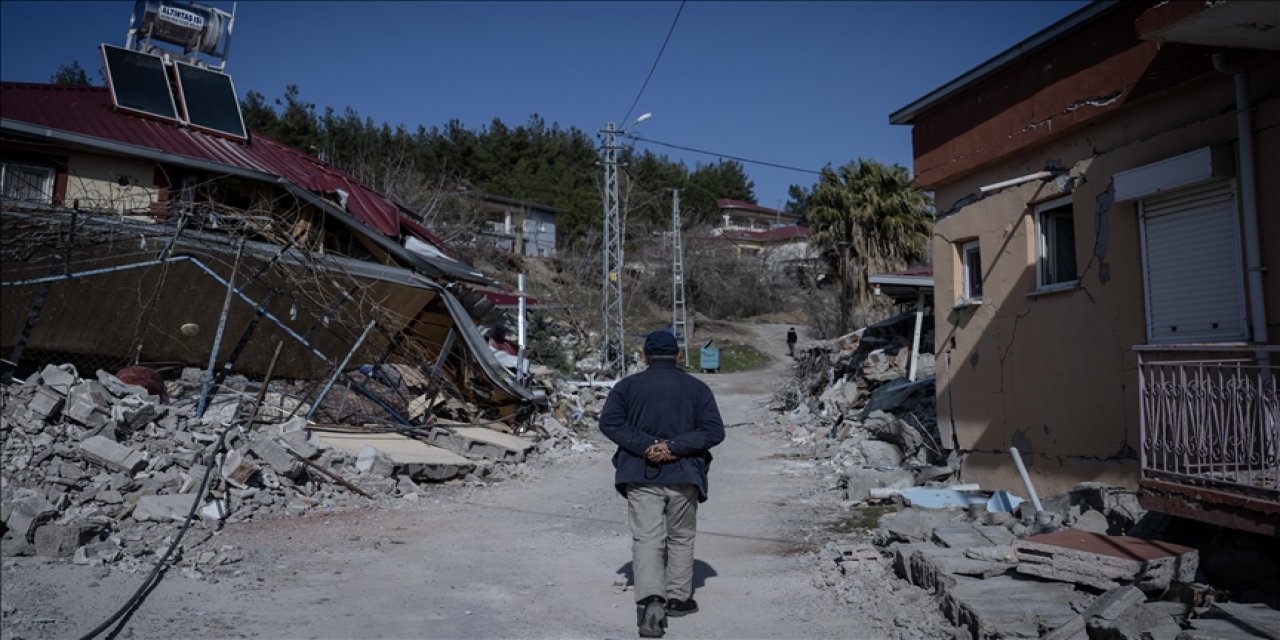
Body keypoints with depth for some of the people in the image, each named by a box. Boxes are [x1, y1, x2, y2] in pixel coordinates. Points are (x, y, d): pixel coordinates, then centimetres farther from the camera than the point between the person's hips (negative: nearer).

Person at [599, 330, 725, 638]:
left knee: (646, 538, -2)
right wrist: (675, 446, -12)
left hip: (641, 475, -1)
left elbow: (609, 422, -9)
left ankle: (653, 599, -19)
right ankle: (678, 598, 24)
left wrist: (645, 445, -14)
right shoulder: (697, 387, 4)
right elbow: (714, 430, -6)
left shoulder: (627, 385, 4)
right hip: (684, 475, 1)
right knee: (681, 538, 16)